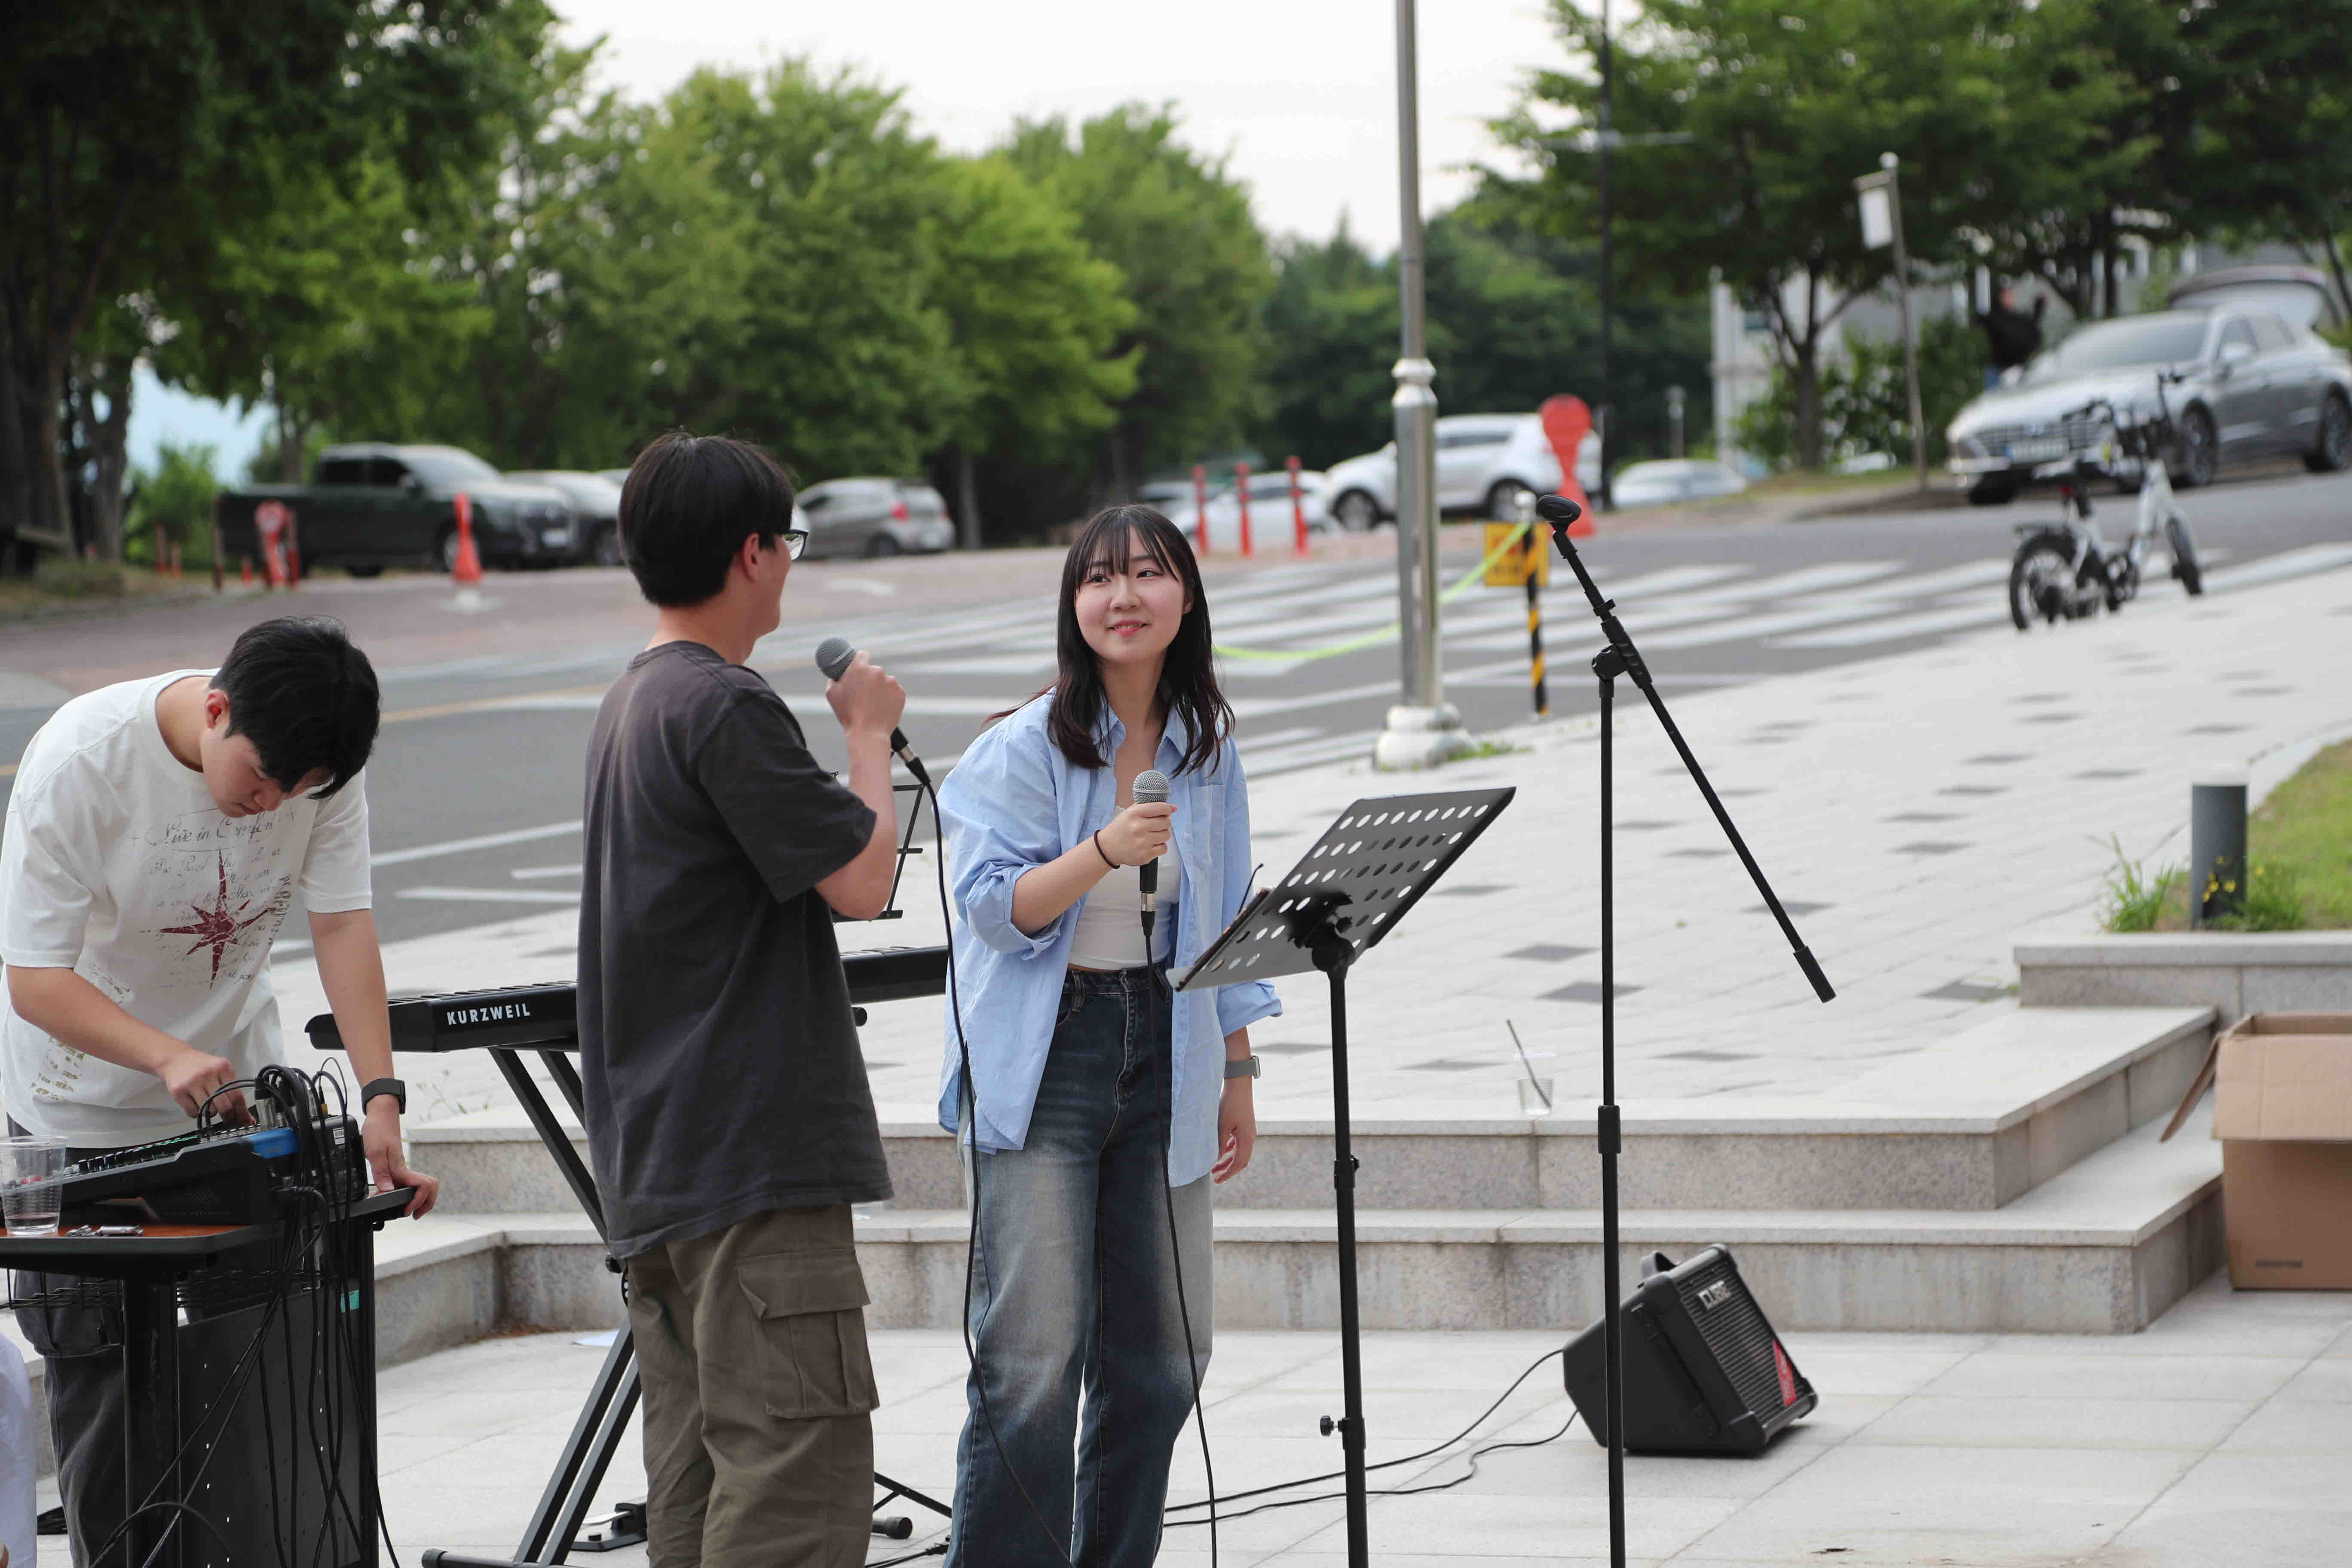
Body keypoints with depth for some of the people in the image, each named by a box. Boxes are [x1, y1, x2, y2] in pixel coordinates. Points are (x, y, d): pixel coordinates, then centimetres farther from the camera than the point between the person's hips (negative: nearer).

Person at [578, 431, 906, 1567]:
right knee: (801, 1464, -12)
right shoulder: (726, 708, -15)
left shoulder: (629, 704, 17)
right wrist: (872, 734, -2)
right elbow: (860, 879, -15)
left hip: (653, 1163, 10)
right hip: (758, 1154, -10)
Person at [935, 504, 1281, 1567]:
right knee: (1034, 1359, -11)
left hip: (1161, 1056, 5)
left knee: (1161, 1349, 7)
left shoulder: (1206, 746, 8)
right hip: (1042, 1062, -5)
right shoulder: (1023, 750, -8)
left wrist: (1236, 1070, 15)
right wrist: (1104, 851, -28)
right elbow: (995, 909, -13)